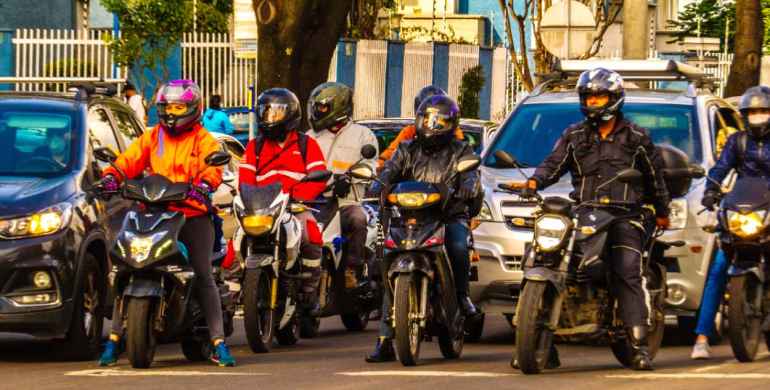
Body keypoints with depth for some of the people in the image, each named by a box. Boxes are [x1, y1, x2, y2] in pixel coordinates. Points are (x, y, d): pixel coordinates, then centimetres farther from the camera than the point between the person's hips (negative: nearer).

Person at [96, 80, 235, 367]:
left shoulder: (204, 141, 7)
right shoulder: (152, 137, 17)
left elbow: (213, 167, -11)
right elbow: (129, 160, 6)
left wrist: (204, 184, -33)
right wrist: (111, 176, -14)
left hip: (193, 214, -2)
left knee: (204, 275, -7)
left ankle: (219, 343, -6)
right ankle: (114, 338, -3)